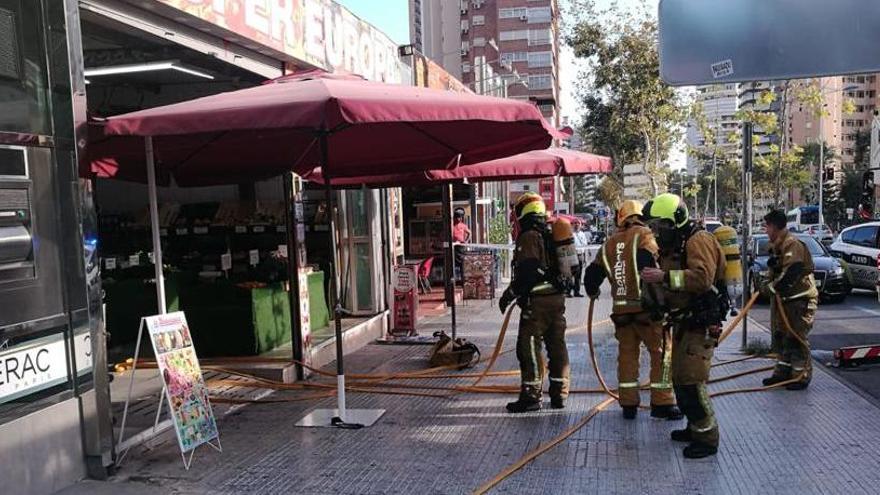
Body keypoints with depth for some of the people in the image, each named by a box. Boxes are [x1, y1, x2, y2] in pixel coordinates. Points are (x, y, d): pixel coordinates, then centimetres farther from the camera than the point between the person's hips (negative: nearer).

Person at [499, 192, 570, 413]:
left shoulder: (529, 237, -12)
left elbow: (527, 272, -19)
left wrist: (509, 294, -11)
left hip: (537, 301, -8)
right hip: (557, 298, 9)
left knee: (529, 348, -2)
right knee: (557, 347, 12)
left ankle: (530, 396, 0)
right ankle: (559, 394, 19)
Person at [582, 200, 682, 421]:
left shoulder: (610, 244, 12)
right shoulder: (644, 236, -5)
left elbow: (592, 274, 15)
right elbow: (646, 261, -24)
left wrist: (592, 292, 34)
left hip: (621, 309, 5)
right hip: (646, 307, -5)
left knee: (627, 355, 13)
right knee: (663, 353, 4)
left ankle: (628, 404, 16)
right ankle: (661, 403, 5)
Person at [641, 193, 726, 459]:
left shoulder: (698, 241, -16)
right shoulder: (673, 245, 16)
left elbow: (702, 277, -32)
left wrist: (664, 276, -34)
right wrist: (657, 282, 7)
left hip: (700, 324, -11)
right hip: (684, 323, 11)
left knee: (691, 381, -12)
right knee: (680, 378, 18)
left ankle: (707, 439, -2)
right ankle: (696, 427, 32)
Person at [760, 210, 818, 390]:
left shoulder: (793, 245, -18)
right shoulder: (776, 245, 14)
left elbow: (791, 273, -26)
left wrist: (771, 287, -18)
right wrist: (770, 284, 0)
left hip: (800, 299, -10)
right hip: (783, 298, 10)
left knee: (796, 338, -5)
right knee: (780, 337, 14)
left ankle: (801, 377, 4)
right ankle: (783, 372, 25)